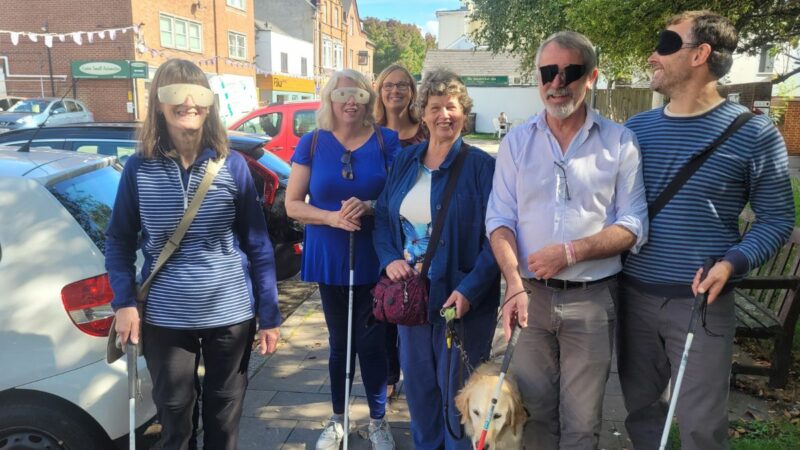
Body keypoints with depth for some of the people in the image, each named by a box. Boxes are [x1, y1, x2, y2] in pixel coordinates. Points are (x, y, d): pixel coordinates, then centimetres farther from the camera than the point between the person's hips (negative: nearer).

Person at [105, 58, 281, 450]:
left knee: (224, 418, 16)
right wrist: (124, 302, -7)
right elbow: (118, 240, 5)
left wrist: (269, 315, -4)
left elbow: (258, 243, -3)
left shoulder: (232, 164, -5)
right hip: (165, 317, 1)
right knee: (173, 419, 16)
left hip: (231, 314, 0)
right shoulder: (139, 167, -4)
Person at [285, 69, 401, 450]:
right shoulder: (312, 143, 0)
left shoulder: (387, 141, -3)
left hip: (374, 259, -1)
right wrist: (333, 217, -18)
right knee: (339, 341, 14)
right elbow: (293, 204, -1)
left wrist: (369, 207, -22)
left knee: (373, 340, 5)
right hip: (330, 259, 1)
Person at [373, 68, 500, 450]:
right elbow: (382, 217, 11)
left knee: (457, 392, 9)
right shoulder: (405, 162, 7)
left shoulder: (481, 166, -9)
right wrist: (389, 259, -6)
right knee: (417, 384, 19)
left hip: (460, 299, -5)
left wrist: (470, 289, -22)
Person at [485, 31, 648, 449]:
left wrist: (570, 252, -16)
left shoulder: (619, 142, -1)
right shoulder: (516, 141, 5)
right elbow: (500, 219, 0)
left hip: (593, 298, -1)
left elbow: (632, 226, -3)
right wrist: (514, 284, -14)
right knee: (534, 408, 14)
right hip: (530, 293, 2)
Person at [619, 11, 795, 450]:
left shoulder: (752, 132, -6)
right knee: (638, 406, 18)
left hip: (700, 301, -4)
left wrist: (732, 263, -18)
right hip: (633, 296, 4)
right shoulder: (635, 128, 5)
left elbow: (776, 218, -2)